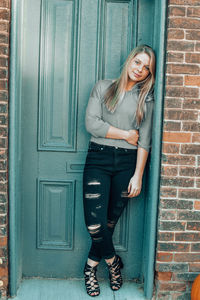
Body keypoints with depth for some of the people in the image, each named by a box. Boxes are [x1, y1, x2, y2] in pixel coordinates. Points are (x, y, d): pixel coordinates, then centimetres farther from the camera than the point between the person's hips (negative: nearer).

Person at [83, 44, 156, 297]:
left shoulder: (146, 99, 9)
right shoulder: (103, 87, 8)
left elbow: (144, 141, 2)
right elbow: (91, 123, -5)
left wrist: (138, 176, -5)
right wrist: (126, 134, -6)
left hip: (127, 162, 1)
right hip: (98, 159, -1)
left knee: (111, 220, 7)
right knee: (95, 222, -8)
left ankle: (91, 267, 28)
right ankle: (113, 262, 20)